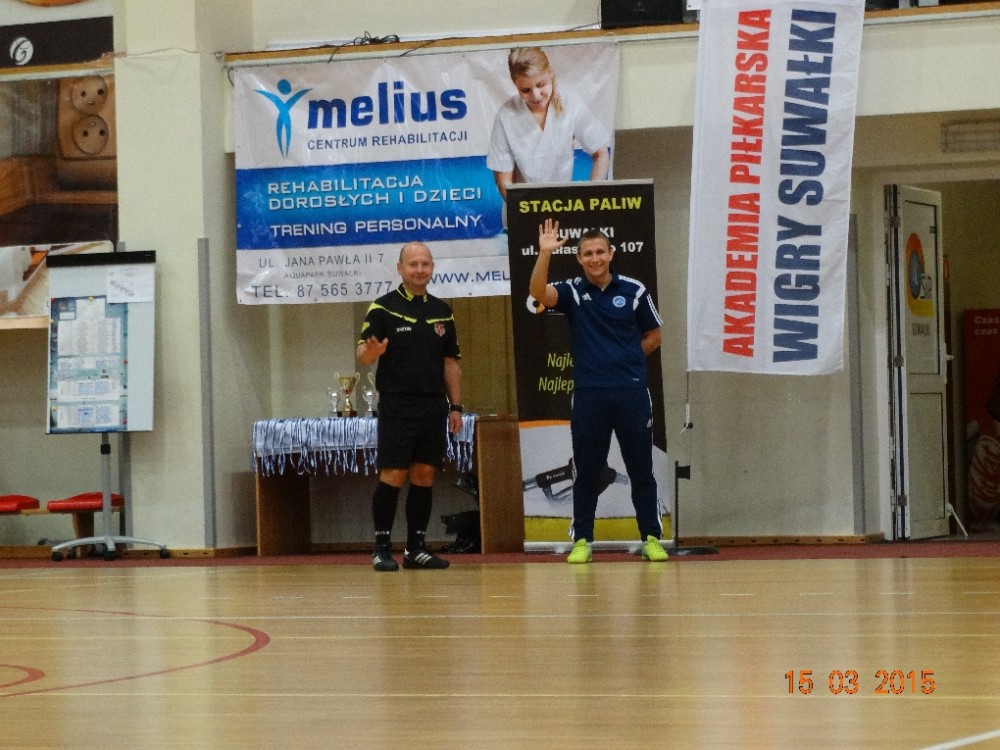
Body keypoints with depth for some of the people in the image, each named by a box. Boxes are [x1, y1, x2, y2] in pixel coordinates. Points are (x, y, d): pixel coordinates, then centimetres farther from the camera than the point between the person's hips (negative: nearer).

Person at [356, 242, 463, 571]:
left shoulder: (442, 311, 12)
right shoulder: (383, 308, -2)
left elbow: (451, 362, 16)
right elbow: (361, 354, -7)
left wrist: (455, 406, 11)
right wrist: (370, 352, -31)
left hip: (433, 407, 4)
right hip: (396, 408, -4)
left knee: (424, 476, 6)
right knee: (392, 476, -6)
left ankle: (415, 548, 12)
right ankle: (382, 548, 1)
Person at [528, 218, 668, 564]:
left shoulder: (634, 290, 3)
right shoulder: (571, 292, 2)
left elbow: (653, 335, 13)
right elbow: (538, 292, -19)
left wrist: (626, 360, 1)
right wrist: (544, 253, -31)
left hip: (632, 392, 0)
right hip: (588, 395, 0)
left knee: (641, 469, 4)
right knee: (587, 471, 5)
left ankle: (651, 538, 11)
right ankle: (582, 540, 13)